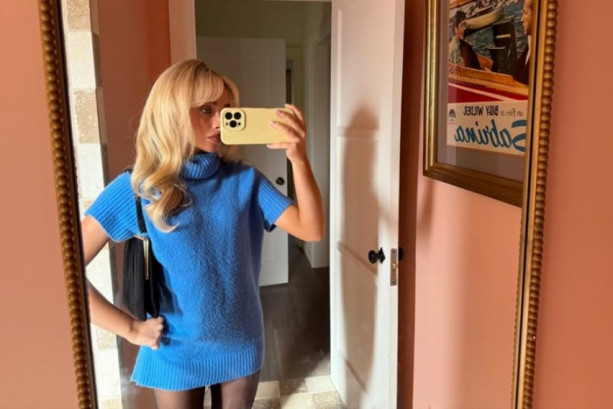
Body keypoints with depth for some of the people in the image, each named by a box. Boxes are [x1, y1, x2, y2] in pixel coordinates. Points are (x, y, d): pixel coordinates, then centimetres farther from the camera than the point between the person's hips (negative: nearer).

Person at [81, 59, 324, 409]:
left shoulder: (245, 180, -8)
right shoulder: (137, 189, -14)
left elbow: (311, 230, -17)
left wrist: (299, 159, -30)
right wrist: (130, 328, -13)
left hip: (242, 345, 3)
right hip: (175, 354, -2)